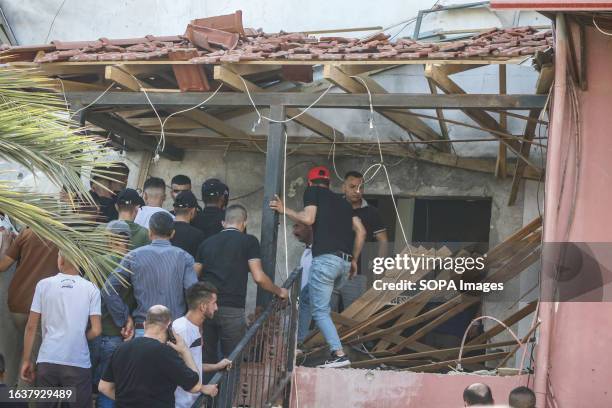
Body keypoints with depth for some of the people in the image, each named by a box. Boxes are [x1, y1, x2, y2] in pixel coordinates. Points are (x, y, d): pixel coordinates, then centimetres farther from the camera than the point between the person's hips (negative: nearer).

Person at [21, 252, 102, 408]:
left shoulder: (43, 285, 1)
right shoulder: (91, 289, -1)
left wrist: (26, 360, 11)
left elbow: (31, 327, 2)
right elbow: (96, 330, -5)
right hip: (78, 363, -1)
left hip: (47, 361, 1)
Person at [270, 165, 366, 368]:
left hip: (325, 258, -7)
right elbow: (361, 231, 17)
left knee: (320, 310, -4)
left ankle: (339, 354, -16)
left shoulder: (313, 192, 8)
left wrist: (284, 210, 4)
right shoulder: (342, 201, 25)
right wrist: (354, 260, 23)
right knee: (308, 297, 24)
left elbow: (308, 218, -8)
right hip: (345, 263, 7)